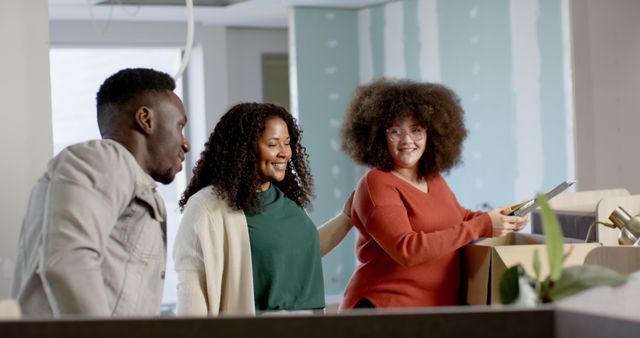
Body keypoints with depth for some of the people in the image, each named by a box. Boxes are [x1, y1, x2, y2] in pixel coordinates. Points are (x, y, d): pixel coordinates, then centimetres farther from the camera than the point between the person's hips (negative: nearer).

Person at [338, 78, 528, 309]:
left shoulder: (433, 178, 12)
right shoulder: (376, 184, -9)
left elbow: (458, 216, 30)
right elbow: (406, 250, -20)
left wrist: (497, 219, 9)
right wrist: (480, 227, -18)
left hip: (440, 307, 7)